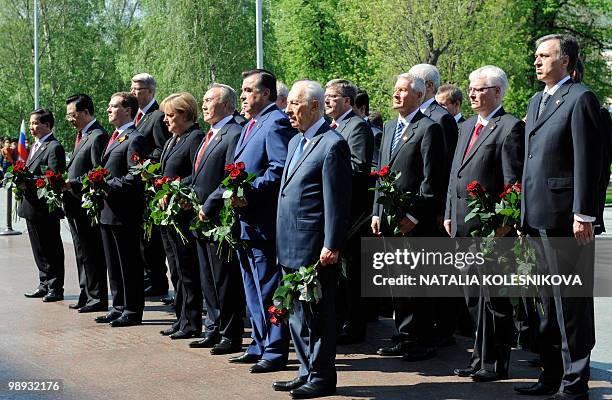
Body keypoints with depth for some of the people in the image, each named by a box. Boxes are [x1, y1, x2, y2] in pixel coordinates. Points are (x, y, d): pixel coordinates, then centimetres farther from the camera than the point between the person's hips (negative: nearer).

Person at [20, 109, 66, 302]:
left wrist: (29, 182, -23)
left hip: (46, 208, -9)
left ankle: (56, 288, 5)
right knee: (39, 250, 15)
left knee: (51, 250, -1)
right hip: (32, 206, 9)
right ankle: (45, 285, 24)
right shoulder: (36, 146, 16)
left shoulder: (54, 147, -14)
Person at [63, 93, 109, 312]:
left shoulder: (98, 136, -15)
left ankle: (97, 298, 1)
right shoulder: (81, 135, 16)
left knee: (92, 253, -4)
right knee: (82, 253, 16)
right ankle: (86, 294, 24)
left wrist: (73, 184, -23)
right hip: (74, 205, 10)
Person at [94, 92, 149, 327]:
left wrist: (107, 185, -18)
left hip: (125, 213, -10)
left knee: (129, 264, -2)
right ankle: (119, 308, 23)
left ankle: (132, 311, 4)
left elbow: (134, 178, -19)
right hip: (107, 211, 10)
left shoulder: (135, 139, -13)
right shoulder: (114, 138, 18)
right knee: (114, 264, 15)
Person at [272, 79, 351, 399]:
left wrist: (331, 246, -18)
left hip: (315, 249, -9)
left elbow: (337, 202, -16)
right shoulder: (296, 142, 16)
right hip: (292, 248, 9)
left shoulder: (332, 144, -13)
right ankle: (307, 372, 25)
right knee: (298, 314, 15)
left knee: (318, 313, 0)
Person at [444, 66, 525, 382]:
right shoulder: (467, 127, 19)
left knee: (493, 297, -3)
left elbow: (513, 181, -12)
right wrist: (449, 214, 16)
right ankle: (481, 357, 20)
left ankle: (496, 363, 4)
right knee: (474, 297, 12)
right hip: (464, 226, 8)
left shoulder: (510, 127, -8)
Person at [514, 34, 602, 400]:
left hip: (564, 218, -9)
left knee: (571, 302, -3)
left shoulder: (580, 99, -8)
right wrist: (524, 212, 17)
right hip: (538, 218, 9)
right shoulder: (537, 102, 19)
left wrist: (583, 214, -18)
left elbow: (588, 161, -14)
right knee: (549, 303, 15)